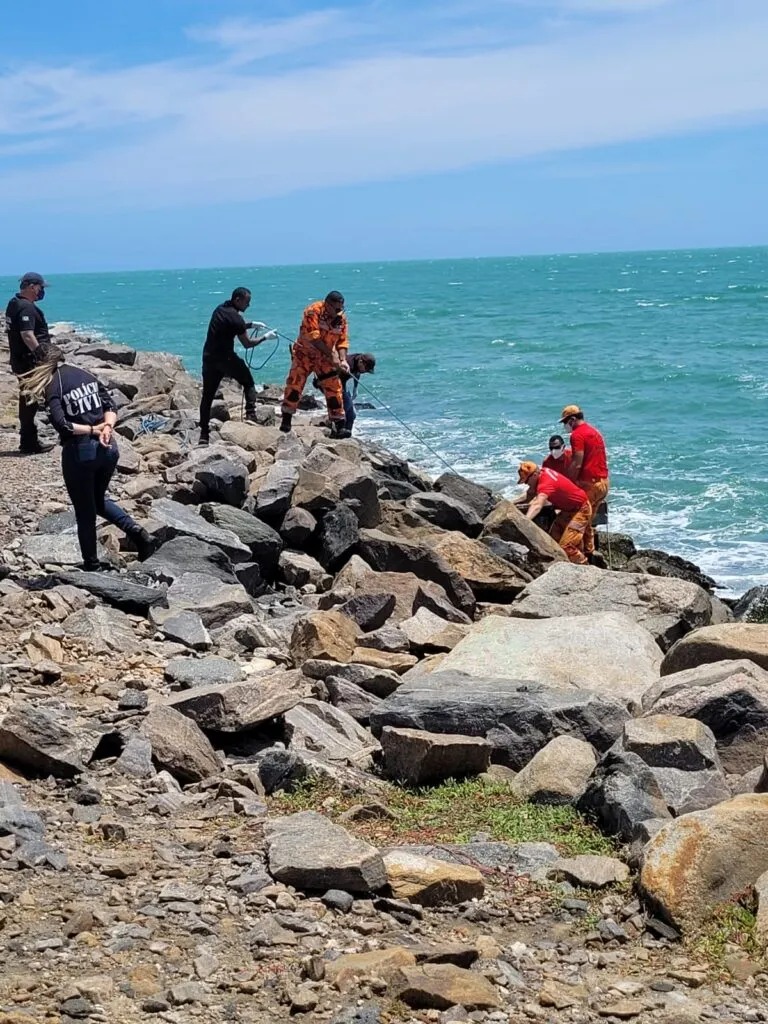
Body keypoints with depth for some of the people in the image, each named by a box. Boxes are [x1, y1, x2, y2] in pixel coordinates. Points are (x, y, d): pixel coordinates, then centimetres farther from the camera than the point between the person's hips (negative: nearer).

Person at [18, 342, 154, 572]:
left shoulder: (52, 386, -9)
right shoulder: (86, 375, 10)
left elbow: (62, 425, -20)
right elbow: (111, 406, 3)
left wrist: (93, 429, -9)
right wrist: (106, 428, -13)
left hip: (80, 452, -6)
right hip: (108, 448, 6)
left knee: (84, 512, 11)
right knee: (98, 500, 26)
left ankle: (92, 566, 20)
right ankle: (135, 530, 5)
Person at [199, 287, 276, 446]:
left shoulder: (220, 309, 10)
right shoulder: (235, 317, -14)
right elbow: (247, 344, -7)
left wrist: (251, 324, 20)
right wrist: (265, 337, 5)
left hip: (209, 357, 7)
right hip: (225, 357, -7)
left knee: (207, 396, 8)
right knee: (248, 383, 13)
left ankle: (204, 436, 6)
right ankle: (251, 415, -1)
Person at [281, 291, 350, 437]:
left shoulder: (341, 318, -4)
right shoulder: (313, 311, -20)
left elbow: (342, 341, -2)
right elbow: (313, 337, -27)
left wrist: (342, 360, -19)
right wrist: (332, 355, -28)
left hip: (325, 358, 4)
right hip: (305, 353, -4)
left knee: (334, 389, -4)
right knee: (294, 385, -8)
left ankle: (339, 426, -1)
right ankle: (286, 422, 4)